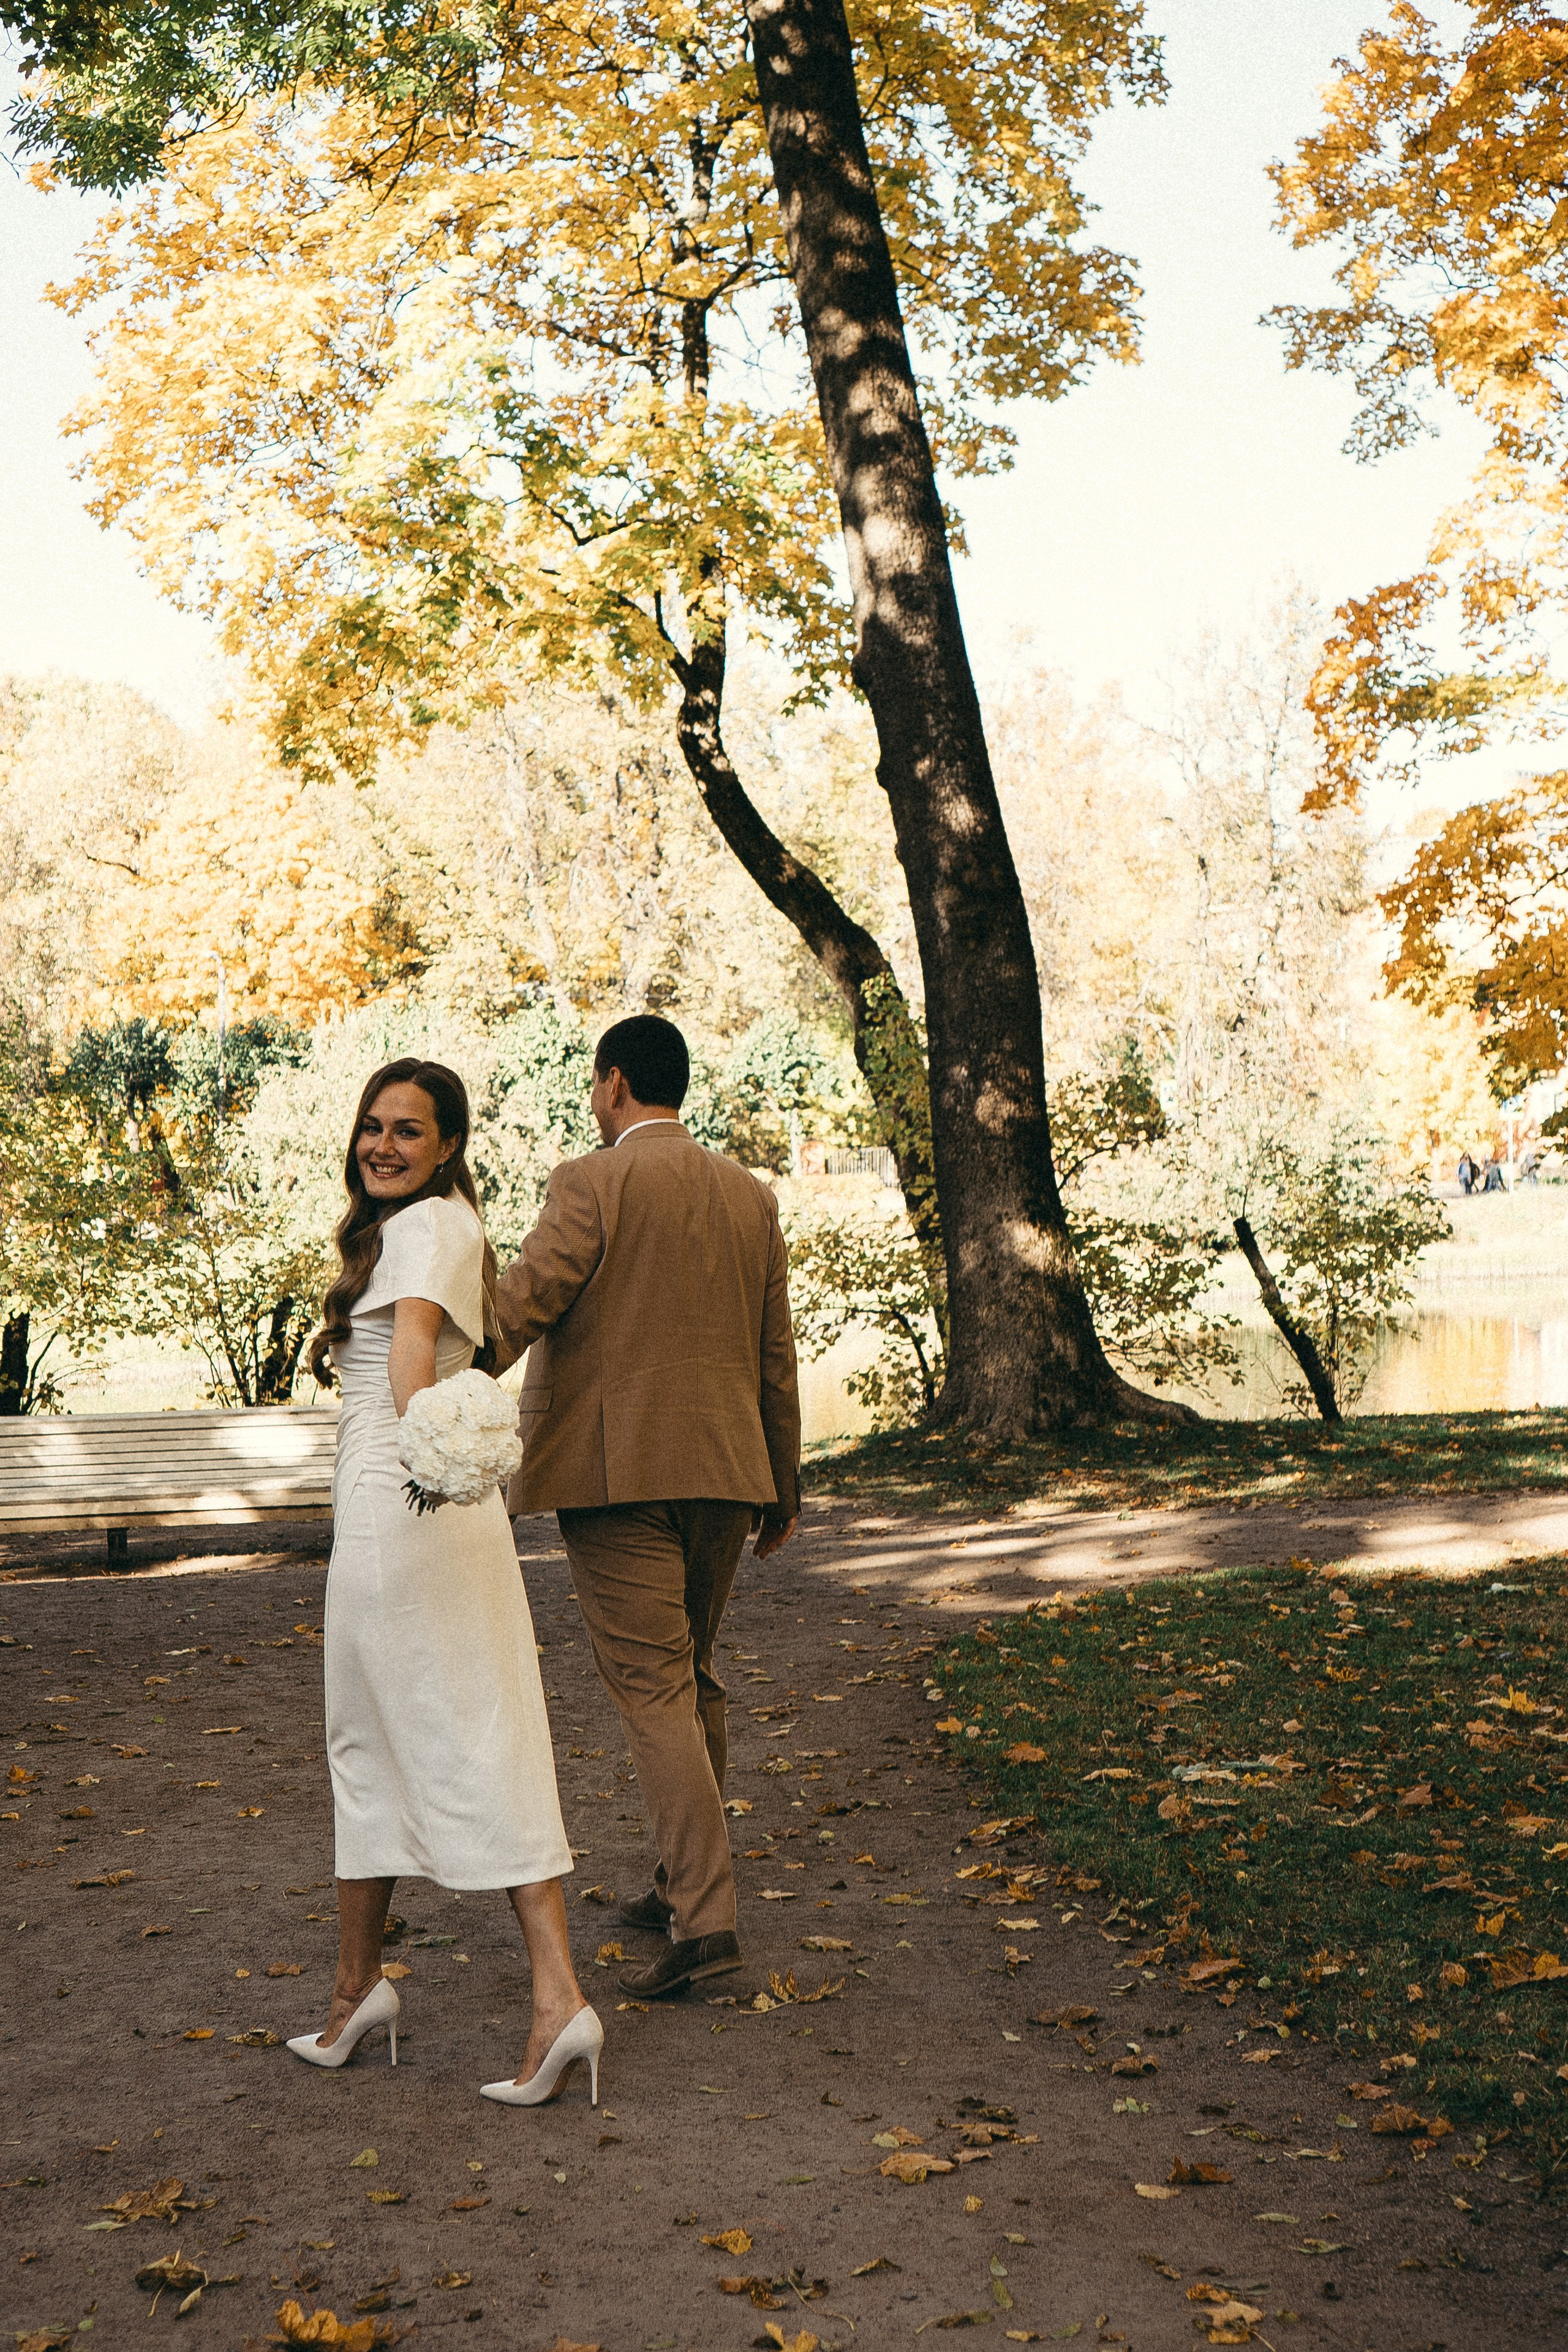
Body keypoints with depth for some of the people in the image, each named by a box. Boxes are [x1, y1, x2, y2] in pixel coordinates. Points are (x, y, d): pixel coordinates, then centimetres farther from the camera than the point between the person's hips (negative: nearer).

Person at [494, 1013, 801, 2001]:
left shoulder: (592, 1184, -7)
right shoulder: (751, 1196, 11)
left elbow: (521, 1302, -17)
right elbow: (777, 1354, 14)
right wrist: (783, 1483, 21)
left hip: (617, 1470, -6)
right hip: (724, 1467, 6)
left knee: (652, 1687, -5)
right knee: (691, 1676, 18)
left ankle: (707, 1918, -10)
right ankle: (689, 1880, 28)